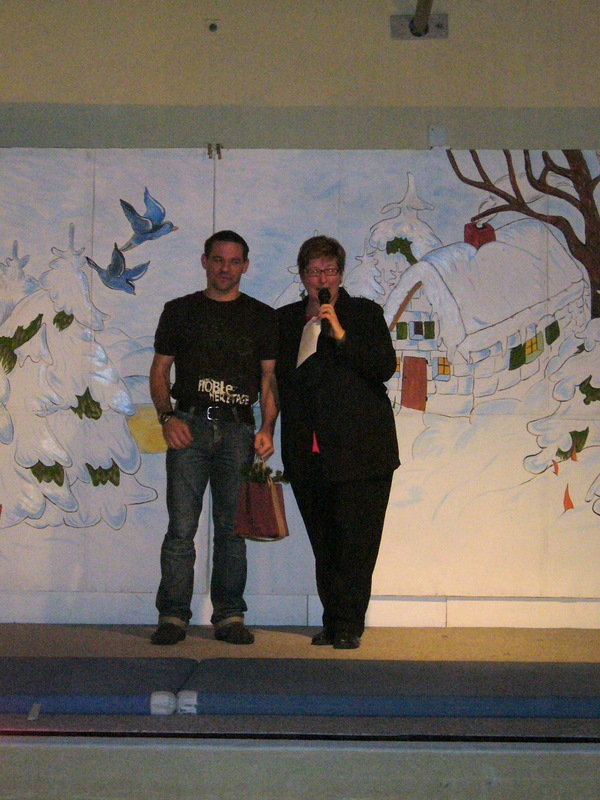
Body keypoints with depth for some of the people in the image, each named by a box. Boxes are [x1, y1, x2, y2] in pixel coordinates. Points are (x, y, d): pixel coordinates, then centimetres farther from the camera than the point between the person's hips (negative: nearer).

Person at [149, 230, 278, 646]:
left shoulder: (262, 316, 13)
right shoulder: (179, 310, 13)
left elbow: (270, 378, 10)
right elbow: (159, 370, 12)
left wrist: (267, 429, -4)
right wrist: (167, 417, -3)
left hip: (238, 428, 0)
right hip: (189, 424, 0)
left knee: (232, 527, 0)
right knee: (181, 525, -4)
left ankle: (230, 615, 7)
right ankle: (173, 616, 1)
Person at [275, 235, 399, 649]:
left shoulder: (365, 313, 4)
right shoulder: (286, 320, 15)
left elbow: (385, 367, -8)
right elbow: (279, 378, 19)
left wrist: (340, 333, -16)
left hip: (359, 448, -3)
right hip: (308, 454, 4)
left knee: (356, 541, -5)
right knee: (324, 543, 8)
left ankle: (349, 626, 3)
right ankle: (332, 623, 17)